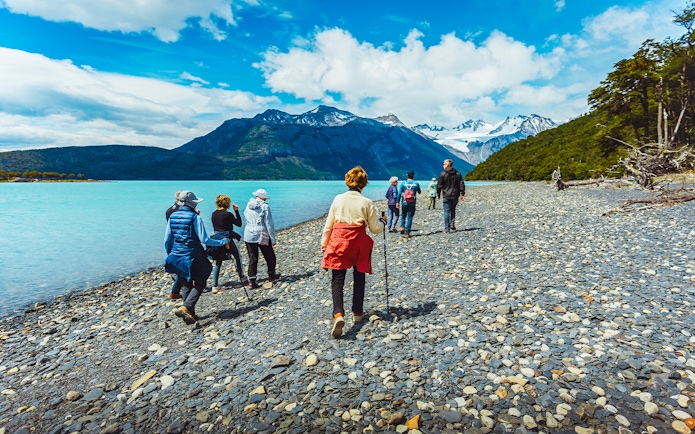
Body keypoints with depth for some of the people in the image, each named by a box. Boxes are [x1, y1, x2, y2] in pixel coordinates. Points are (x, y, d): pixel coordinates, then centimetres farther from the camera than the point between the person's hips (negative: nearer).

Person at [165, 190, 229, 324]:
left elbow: (167, 240, 8)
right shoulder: (195, 217, -13)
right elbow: (204, 240, -17)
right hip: (193, 256, -6)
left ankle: (190, 314, 20)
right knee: (199, 283, 7)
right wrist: (222, 242, -6)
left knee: (185, 284, 16)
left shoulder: (172, 216, 4)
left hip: (177, 257, 6)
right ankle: (185, 307, -11)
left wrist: (169, 255, 22)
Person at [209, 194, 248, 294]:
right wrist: (236, 211, -2)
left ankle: (215, 286, 6)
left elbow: (215, 227, 12)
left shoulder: (214, 214, 3)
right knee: (238, 258, 15)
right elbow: (239, 224, -6)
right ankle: (242, 279, 29)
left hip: (217, 238, 6)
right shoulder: (228, 214, -15)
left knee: (218, 262, 8)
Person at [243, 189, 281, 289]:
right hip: (262, 235, -4)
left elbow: (246, 220, 13)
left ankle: (252, 281, 5)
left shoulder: (248, 206, 6)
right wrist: (273, 239, -6)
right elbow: (269, 224, -10)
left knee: (252, 258, 8)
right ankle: (271, 275, 31)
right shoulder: (265, 207, -9)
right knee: (270, 256, 16)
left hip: (249, 235, 4)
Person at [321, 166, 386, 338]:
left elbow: (328, 224, 4)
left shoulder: (338, 199, 0)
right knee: (359, 278, 18)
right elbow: (375, 228, 1)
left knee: (338, 279, 1)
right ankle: (357, 312, 30)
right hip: (359, 243, 0)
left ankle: (338, 314, -19)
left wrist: (324, 243, 14)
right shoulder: (367, 203, -3)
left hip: (339, 241, 0)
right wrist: (383, 222, 22)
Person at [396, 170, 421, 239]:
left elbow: (399, 193, -6)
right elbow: (419, 192, 14)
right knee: (409, 218, 4)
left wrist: (397, 202, -1)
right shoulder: (416, 184, -2)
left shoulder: (403, 183, -4)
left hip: (404, 203, 0)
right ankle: (407, 233, 3)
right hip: (412, 204, 0)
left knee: (403, 215, 21)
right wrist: (419, 190, 37)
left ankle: (402, 226, -1)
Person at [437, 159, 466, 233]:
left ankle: (447, 228, 1)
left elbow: (439, 185, -5)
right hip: (455, 196, 4)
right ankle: (452, 224, 8)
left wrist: (438, 194, 6)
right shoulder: (457, 174, 7)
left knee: (447, 212, 1)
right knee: (453, 210, 20)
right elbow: (462, 184, 3)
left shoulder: (443, 174, -7)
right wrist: (462, 194, 5)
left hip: (446, 196, -4)